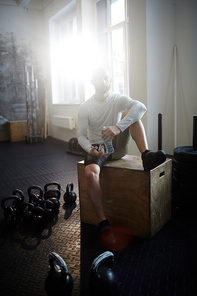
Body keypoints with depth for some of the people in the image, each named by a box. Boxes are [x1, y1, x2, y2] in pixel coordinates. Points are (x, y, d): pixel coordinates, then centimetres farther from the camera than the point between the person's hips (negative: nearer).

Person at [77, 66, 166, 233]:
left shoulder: (118, 100, -5)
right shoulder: (85, 108, -2)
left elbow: (141, 107, -27)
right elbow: (81, 135, -2)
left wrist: (118, 127, -44)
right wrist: (90, 149, -26)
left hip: (118, 147, 1)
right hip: (97, 149, -1)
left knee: (130, 113, -20)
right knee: (90, 174, -34)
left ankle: (146, 156, -34)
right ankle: (102, 220, -20)